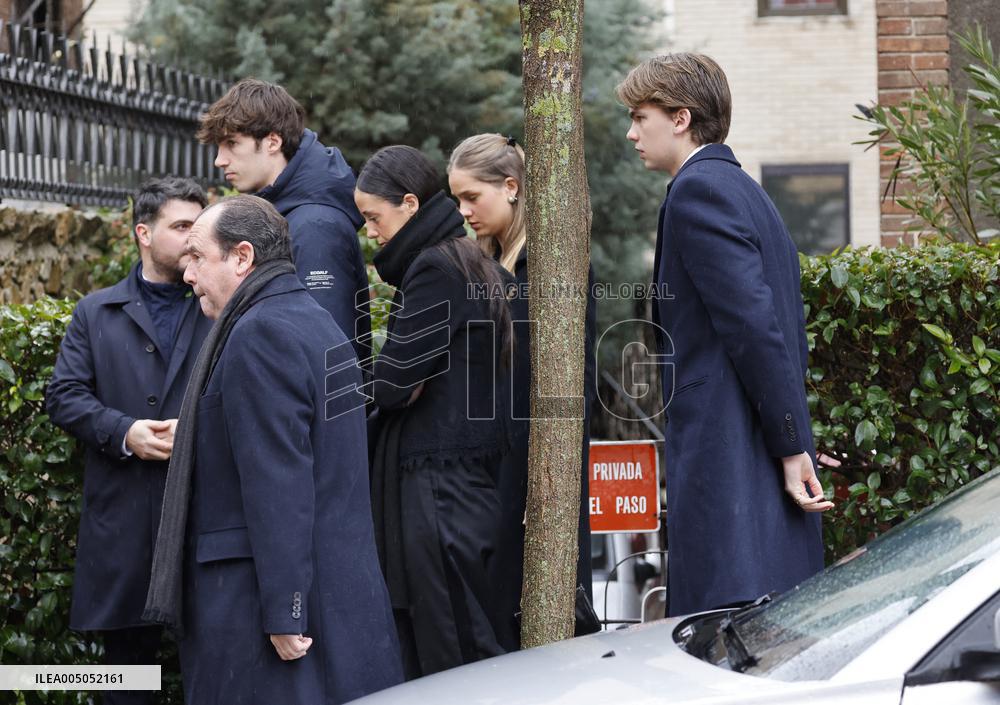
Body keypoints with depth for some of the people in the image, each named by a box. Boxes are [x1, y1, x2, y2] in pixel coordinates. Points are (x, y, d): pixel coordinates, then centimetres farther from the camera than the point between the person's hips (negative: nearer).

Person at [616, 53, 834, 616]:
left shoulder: (697, 190, -9)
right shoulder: (748, 192, 21)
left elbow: (755, 322, -17)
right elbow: (790, 327, 21)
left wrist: (792, 447, -17)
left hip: (727, 455, -10)